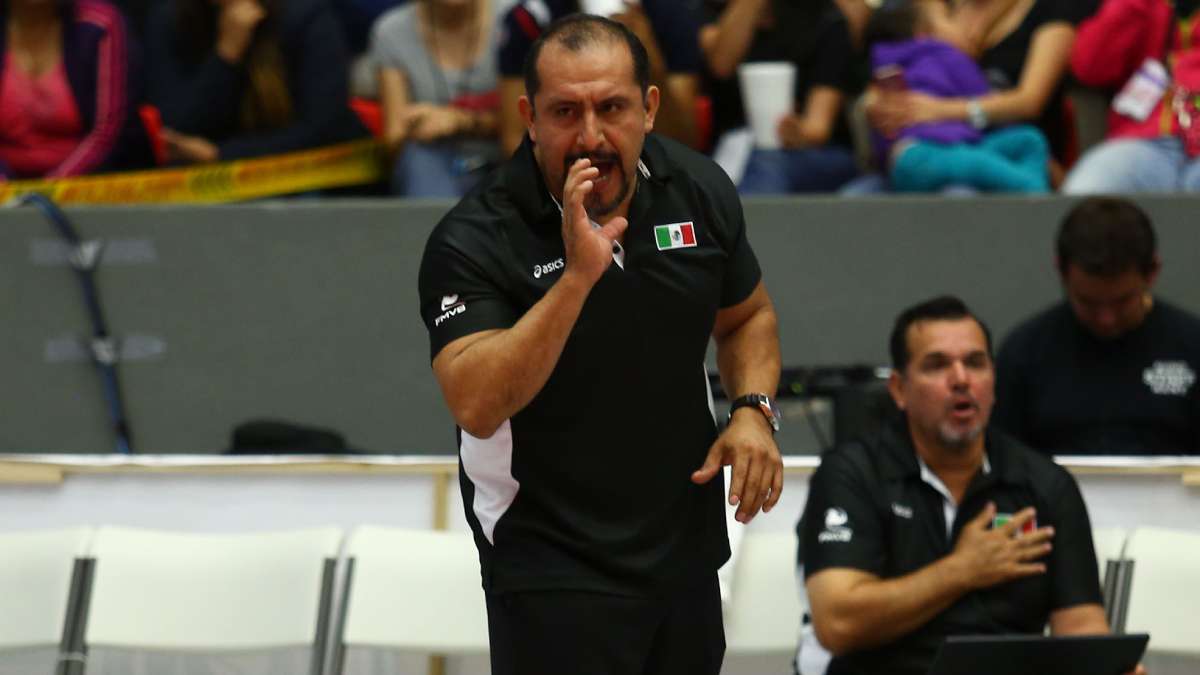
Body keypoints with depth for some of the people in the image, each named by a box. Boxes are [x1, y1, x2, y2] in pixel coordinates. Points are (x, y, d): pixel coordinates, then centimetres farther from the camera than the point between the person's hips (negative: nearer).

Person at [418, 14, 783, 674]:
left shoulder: (701, 191, -4)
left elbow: (746, 316, 14)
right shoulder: (472, 241, -19)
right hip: (553, 566, -5)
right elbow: (475, 406, -31)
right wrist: (578, 276, -36)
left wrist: (752, 410, -5)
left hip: (686, 544, 5)